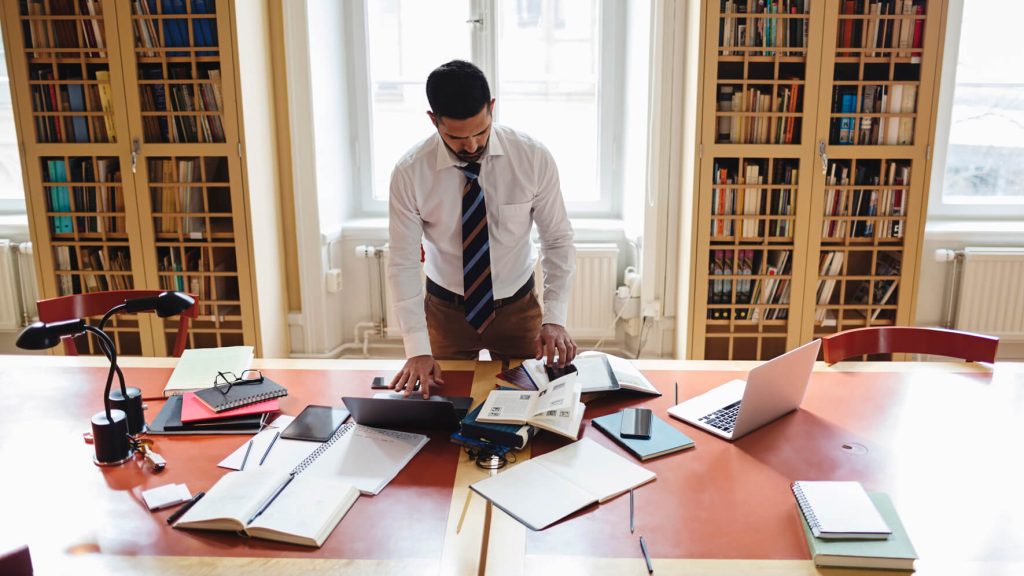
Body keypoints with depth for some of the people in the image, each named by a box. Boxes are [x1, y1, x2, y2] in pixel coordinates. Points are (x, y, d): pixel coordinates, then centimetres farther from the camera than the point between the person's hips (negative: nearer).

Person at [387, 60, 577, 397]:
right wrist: (417, 349, -23)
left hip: (519, 308, 1)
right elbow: (404, 264, -15)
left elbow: (558, 240, -10)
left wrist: (555, 319, -21)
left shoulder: (534, 158, -17)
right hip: (445, 310, 0)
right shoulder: (410, 173, -18)